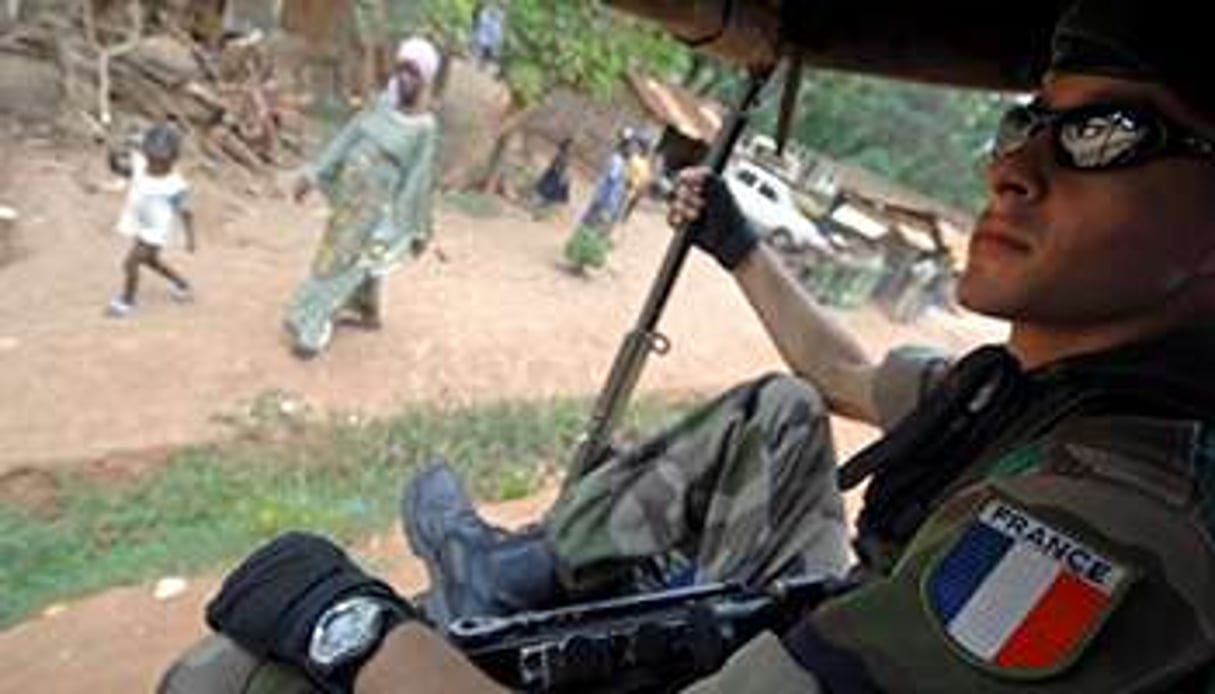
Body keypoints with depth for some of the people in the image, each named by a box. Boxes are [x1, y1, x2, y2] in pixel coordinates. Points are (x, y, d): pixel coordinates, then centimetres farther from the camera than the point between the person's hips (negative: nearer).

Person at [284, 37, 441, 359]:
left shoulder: (425, 128, -16)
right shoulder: (383, 103, 0)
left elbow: (418, 180, -13)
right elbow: (347, 137, 3)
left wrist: (418, 230, -8)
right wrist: (314, 174, 2)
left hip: (373, 206, -6)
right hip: (347, 192, 6)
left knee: (340, 265, -1)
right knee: (361, 260, 23)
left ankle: (312, 332, 12)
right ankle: (370, 313, 45)